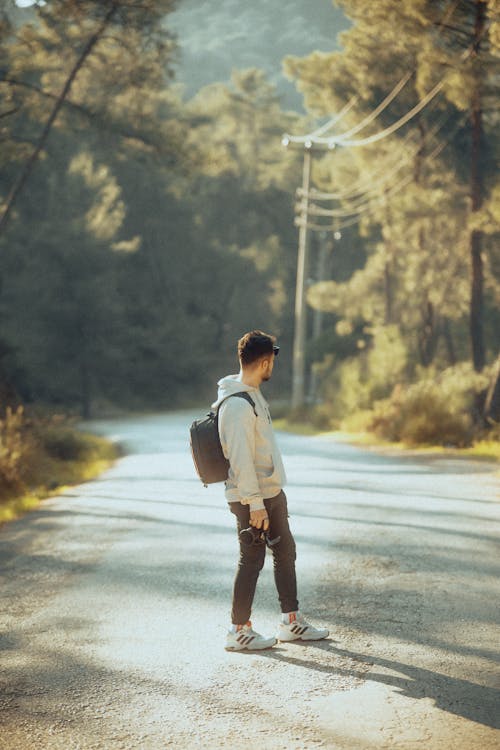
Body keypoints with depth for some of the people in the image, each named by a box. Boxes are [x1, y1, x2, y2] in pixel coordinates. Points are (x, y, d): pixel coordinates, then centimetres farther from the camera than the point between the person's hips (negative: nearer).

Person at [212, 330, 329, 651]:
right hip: (252, 498, -10)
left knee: (286, 552, 15)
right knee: (252, 561, -1)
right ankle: (239, 631, 10)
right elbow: (240, 459, -24)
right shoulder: (237, 405, -21)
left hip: (272, 492, 10)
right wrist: (255, 503, -23)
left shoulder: (253, 395, 12)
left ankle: (292, 622, 25)